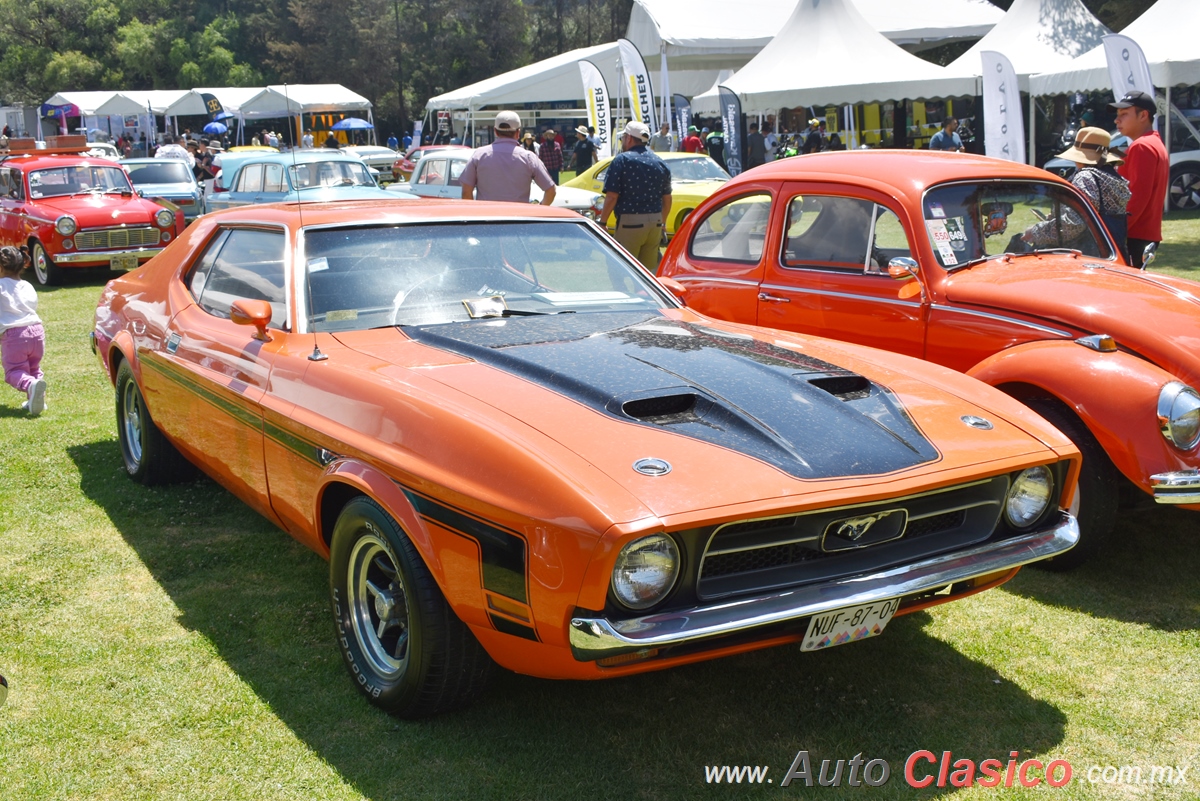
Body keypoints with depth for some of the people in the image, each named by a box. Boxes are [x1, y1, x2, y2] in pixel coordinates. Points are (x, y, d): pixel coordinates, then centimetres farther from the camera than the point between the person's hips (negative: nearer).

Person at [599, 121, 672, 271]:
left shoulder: (622, 160, -7)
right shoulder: (660, 163, 11)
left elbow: (612, 197, -13)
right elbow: (667, 199, 15)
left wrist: (603, 221, -5)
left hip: (629, 222, -6)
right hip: (655, 223, 6)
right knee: (651, 269, 13)